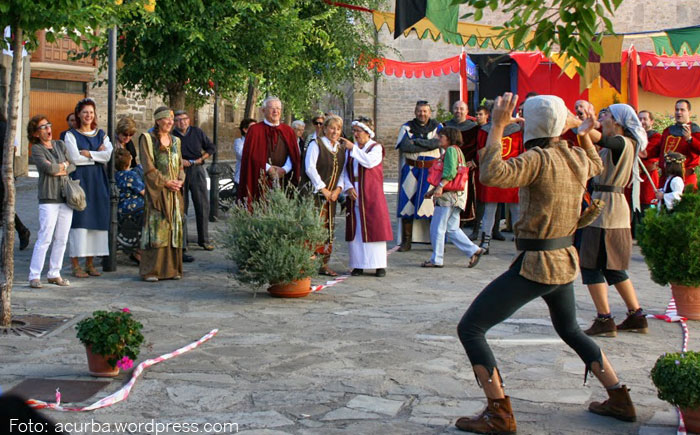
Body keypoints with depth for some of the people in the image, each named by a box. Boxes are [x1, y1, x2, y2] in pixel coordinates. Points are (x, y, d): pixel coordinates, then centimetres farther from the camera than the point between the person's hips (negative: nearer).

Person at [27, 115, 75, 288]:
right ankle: (34, 276, -5)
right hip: (48, 198, -5)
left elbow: (73, 165, 8)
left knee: (61, 240, 6)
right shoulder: (36, 149, -1)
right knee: (44, 238, -10)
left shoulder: (60, 145, 15)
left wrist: (61, 170, -8)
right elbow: (47, 168, -15)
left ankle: (54, 274, 13)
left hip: (66, 197, 5)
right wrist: (63, 165, 1)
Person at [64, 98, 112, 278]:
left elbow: (109, 155, -3)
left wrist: (88, 153, -9)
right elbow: (75, 158, -12)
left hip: (98, 182, 4)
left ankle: (90, 263, 10)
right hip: (80, 180, -4)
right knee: (79, 219, -7)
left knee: (96, 219, 2)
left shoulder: (101, 134, 13)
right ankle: (76, 265, -3)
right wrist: (98, 155, -5)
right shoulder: (71, 135, 1)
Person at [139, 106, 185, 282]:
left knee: (174, 226, 4)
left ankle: (172, 268, 9)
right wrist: (165, 182, -15)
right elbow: (148, 167, -8)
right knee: (156, 227, -8)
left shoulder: (175, 141, 17)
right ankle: (151, 271, -5)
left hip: (174, 191, 6)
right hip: (156, 190, -6)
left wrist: (180, 180, -4)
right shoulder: (147, 139, -1)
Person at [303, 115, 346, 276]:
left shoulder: (341, 149, 15)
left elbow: (343, 172, 15)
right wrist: (323, 189, -12)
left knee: (329, 229, 6)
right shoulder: (316, 144, -4)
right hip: (315, 193, -6)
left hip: (331, 195, 6)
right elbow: (310, 168, -12)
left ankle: (324, 264, 12)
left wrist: (338, 189, -2)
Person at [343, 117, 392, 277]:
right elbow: (345, 170, 8)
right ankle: (358, 264, 7)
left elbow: (369, 161, -21)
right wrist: (348, 187, -7)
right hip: (354, 196, 4)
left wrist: (353, 148, -21)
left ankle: (380, 265, 1)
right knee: (355, 229, 1)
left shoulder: (376, 148, 0)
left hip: (371, 195, -4)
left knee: (374, 227, -4)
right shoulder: (350, 149, 12)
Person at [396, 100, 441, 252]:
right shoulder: (407, 127, 6)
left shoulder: (437, 127, 8)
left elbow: (439, 142, -9)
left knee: (433, 204, -3)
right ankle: (406, 241, 2)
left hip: (432, 171, 0)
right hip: (411, 171, 0)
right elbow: (404, 146, -10)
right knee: (408, 203, -3)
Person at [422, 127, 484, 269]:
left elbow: (450, 172, -22)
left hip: (449, 195, -10)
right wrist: (433, 190, 25)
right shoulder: (457, 150, 22)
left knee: (437, 227, -3)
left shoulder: (451, 150, -8)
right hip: (455, 196, 10)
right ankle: (474, 250, 8)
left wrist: (440, 186, -29)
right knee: (452, 229, 11)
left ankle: (436, 259, 1)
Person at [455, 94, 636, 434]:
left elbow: (491, 175, -33)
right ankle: (620, 400, 33)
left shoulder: (539, 160, -19)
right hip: (565, 263, 8)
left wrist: (498, 127, -25)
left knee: (469, 329, -2)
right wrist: (585, 135, 35)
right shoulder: (578, 158, 4)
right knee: (569, 330, 31)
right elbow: (597, 167, 28)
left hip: (534, 266, -8)